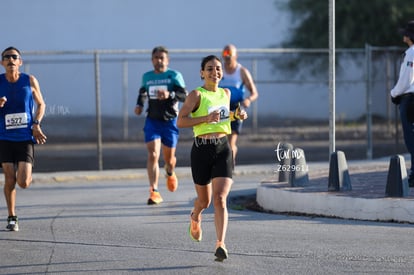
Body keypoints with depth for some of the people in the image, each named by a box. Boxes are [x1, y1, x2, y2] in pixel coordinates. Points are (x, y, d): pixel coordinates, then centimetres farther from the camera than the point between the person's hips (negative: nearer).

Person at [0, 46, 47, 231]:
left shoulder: (30, 81, -1)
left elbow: (41, 104, 11)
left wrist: (36, 124, -5)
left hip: (25, 137, -1)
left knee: (23, 182, -10)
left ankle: (27, 174, 28)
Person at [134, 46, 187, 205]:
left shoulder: (174, 76, -5)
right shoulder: (147, 77, 7)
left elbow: (184, 96, -16)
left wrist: (169, 95, -33)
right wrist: (139, 104, 7)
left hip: (169, 121, -1)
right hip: (152, 120, 1)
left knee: (169, 157, 11)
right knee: (153, 155, -15)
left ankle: (170, 173, 49)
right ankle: (154, 192, -19)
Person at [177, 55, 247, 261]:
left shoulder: (225, 93, 11)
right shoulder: (196, 95, -6)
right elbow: (180, 121, -12)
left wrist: (236, 115, 11)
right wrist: (206, 118, -21)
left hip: (223, 149, 3)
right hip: (202, 149, -3)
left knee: (220, 199, -13)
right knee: (204, 200, 13)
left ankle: (220, 244, -18)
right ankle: (195, 217, 49)